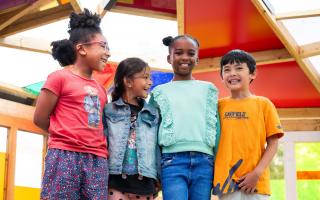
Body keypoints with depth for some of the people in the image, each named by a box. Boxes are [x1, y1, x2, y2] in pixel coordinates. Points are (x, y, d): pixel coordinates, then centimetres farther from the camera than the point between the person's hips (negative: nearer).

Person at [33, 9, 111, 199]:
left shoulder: (101, 89, 19)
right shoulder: (60, 77, -1)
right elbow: (40, 119, 1)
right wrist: (66, 135, 10)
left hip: (98, 161, 6)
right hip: (65, 156, -6)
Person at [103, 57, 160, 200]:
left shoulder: (152, 113, 10)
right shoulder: (109, 110, 2)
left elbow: (156, 147, 11)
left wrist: (157, 178, 9)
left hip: (144, 181, 3)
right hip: (117, 179, -3)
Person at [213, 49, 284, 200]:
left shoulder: (263, 104, 3)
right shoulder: (219, 106, 8)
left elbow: (273, 143, 1)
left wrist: (257, 173, -10)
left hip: (255, 182, -1)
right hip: (226, 180, 2)